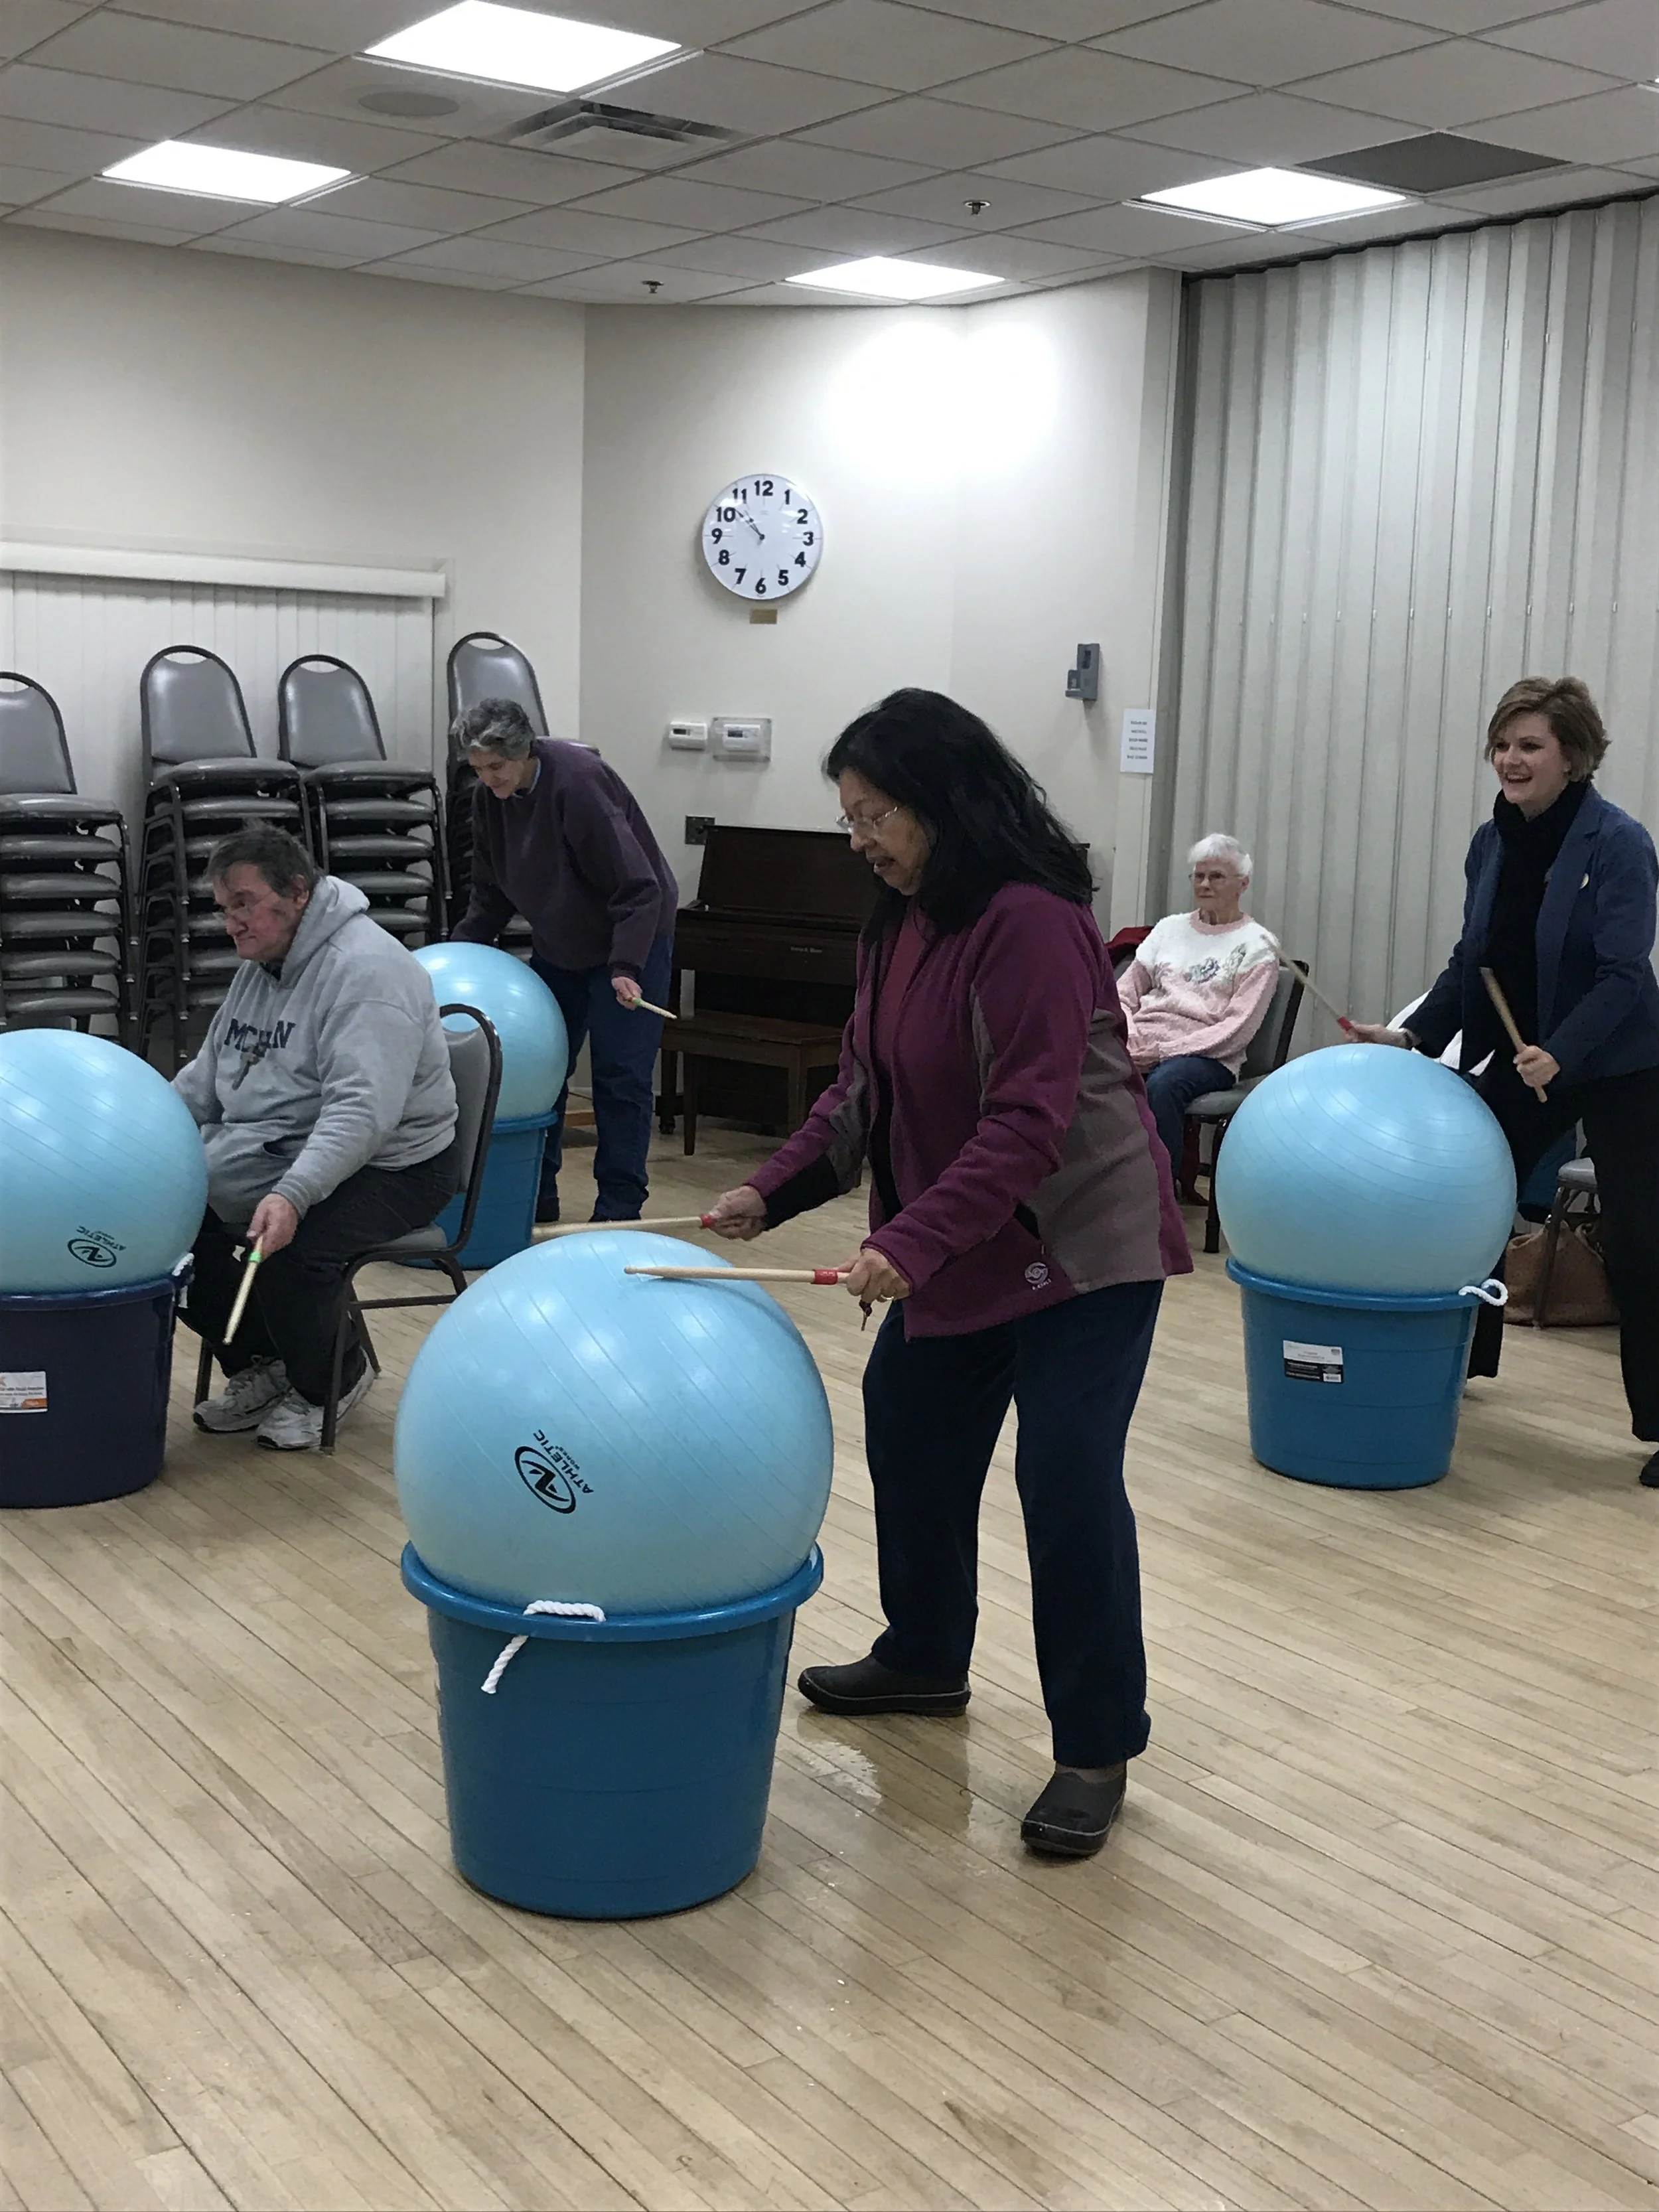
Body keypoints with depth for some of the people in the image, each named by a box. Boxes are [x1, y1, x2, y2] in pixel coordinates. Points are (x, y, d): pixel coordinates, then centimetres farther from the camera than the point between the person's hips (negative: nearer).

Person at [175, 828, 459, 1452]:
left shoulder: (366, 968, -21)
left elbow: (362, 1110, -32)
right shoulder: (259, 966, 12)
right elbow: (206, 1075, 23)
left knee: (290, 1250, -33)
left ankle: (330, 1381, 0)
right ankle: (256, 1368, 12)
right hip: (272, 1156, 9)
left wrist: (292, 1196, -44)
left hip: (389, 1165, -9)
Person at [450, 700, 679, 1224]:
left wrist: (626, 967, -33)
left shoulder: (577, 782, -28)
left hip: (628, 942, -7)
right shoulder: (490, 797, -7)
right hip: (557, 945, 7)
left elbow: (638, 888, -28)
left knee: (620, 1077, -7)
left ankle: (618, 1212, 0)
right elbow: (492, 894, 7)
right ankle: (534, 1198, 18)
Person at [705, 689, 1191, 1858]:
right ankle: (924, 1661, 38)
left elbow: (1030, 1120, -28)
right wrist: (773, 1191, 0)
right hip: (957, 1252, 9)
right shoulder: (898, 924, 6)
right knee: (912, 1444, 16)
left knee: (1068, 1482, -10)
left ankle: (1098, 1749, 4)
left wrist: (914, 1241, -34)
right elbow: (865, 1088, 12)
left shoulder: (1031, 922, -23)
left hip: (1080, 1244, -9)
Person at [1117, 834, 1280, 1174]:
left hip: (1207, 1056, -4)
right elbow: (1124, 992, 19)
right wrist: (1129, 1037, -4)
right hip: (1140, 1045, 4)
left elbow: (1238, 1028, -4)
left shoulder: (1257, 945, 7)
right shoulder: (1170, 928, 22)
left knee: (1162, 1085, -40)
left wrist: (1166, 1050, -13)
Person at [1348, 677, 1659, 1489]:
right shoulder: (1492, 842, 1)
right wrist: (1414, 1035, -1)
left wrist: (1560, 1055, -33)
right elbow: (1471, 959, 8)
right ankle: (1458, 1354, 33)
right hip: (1520, 1056, 7)